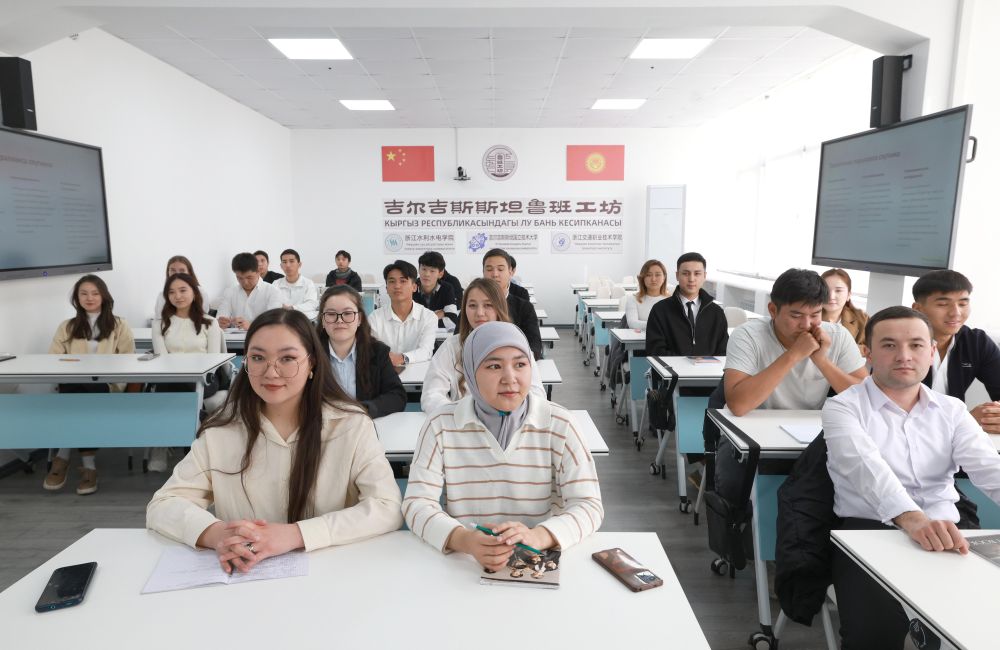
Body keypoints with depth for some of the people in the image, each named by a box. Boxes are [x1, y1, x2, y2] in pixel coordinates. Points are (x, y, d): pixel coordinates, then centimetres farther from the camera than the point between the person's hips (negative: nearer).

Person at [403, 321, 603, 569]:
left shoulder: (558, 424, -4)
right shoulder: (441, 425, -3)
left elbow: (588, 505, -7)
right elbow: (417, 503, -6)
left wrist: (538, 536, -26)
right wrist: (465, 540, -25)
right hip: (463, 561, 0)